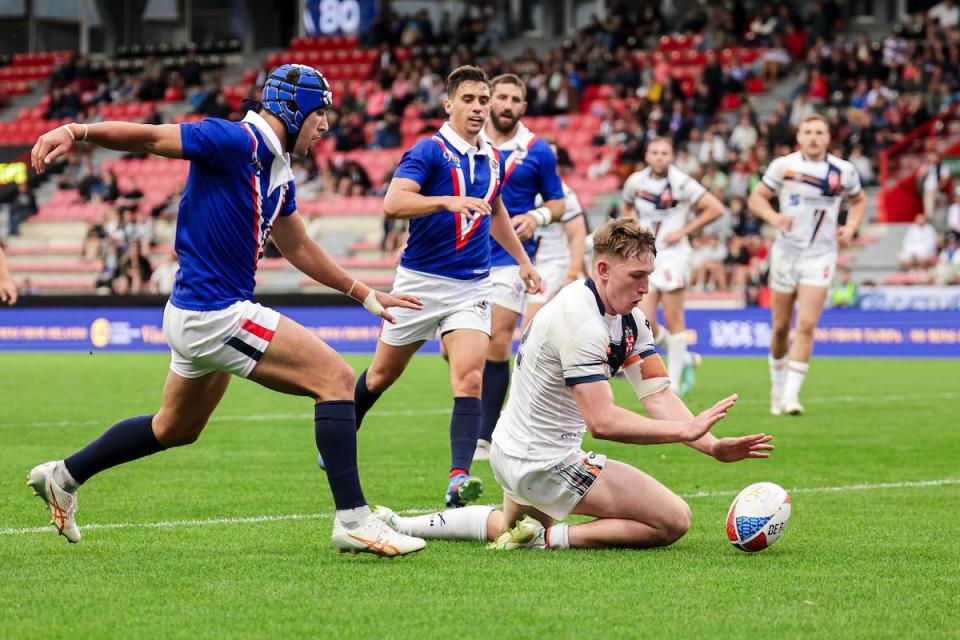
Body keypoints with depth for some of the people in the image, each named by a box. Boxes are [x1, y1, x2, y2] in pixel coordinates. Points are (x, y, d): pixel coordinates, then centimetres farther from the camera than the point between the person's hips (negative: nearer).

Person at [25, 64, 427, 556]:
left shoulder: (279, 172, 13)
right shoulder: (237, 142, -14)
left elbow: (299, 249, 25)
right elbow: (149, 137, -20)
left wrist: (366, 295, 28)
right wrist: (76, 131, -34)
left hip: (196, 316, 10)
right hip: (216, 314, -10)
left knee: (175, 429, 28)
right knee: (336, 378, -13)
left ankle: (63, 476, 41)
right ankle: (353, 520, -15)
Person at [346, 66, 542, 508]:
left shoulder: (492, 159, 9)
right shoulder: (429, 151, -11)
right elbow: (392, 203, -26)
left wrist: (523, 261, 31)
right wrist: (449, 201, -37)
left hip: (472, 286, 4)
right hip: (421, 281, -3)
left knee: (469, 380, -16)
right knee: (382, 374, 14)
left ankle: (458, 479, -25)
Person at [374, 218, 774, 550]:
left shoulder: (629, 318, 4)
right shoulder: (580, 319, -25)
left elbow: (658, 394, -1)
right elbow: (602, 421, -31)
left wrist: (712, 445, -15)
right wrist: (686, 430, -31)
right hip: (544, 465, -11)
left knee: (510, 526, 40)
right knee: (674, 520, -12)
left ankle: (401, 526, 34)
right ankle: (548, 538, -12)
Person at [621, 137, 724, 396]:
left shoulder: (681, 183, -10)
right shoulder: (636, 181, 5)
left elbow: (715, 209, -10)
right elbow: (628, 208, 25)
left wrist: (683, 231, -11)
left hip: (672, 254, -5)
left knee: (672, 320, -3)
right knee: (646, 323, -3)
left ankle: (674, 382, 5)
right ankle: (685, 359, 19)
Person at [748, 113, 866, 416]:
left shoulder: (843, 171, 0)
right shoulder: (783, 165, -3)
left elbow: (858, 201, 17)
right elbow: (756, 197, 3)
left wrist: (851, 228, -2)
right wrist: (773, 217, -17)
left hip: (820, 255, -1)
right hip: (786, 252, 1)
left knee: (806, 325, -14)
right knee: (781, 327, 7)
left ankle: (791, 395, -14)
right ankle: (777, 388, 28)